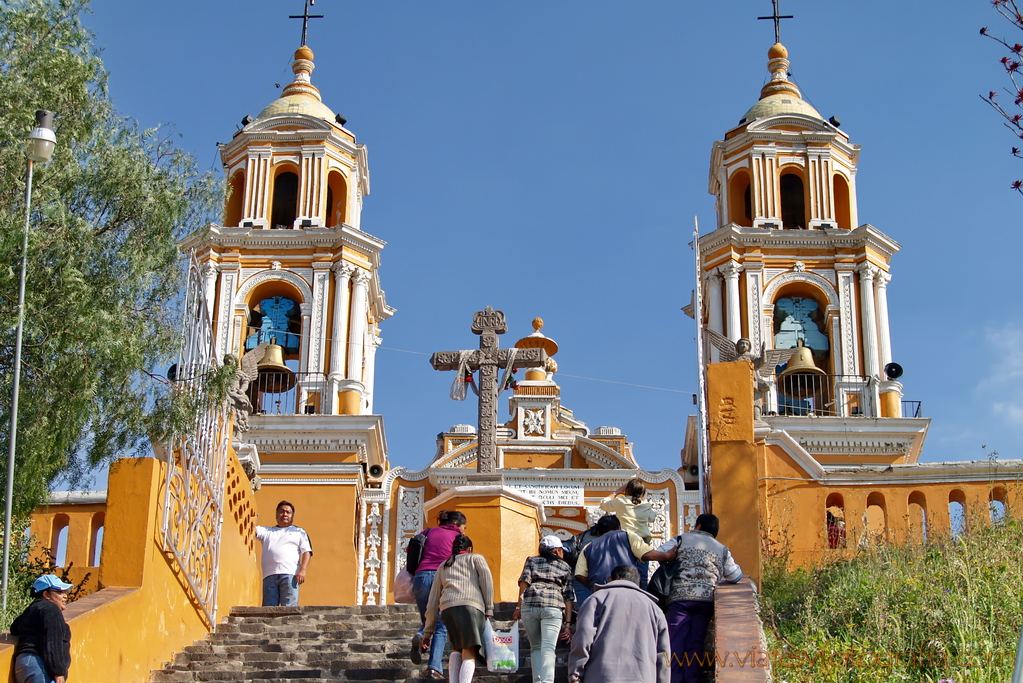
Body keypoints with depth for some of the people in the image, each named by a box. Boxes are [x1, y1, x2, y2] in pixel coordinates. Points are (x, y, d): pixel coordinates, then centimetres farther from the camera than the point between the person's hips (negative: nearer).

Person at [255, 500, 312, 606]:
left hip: (290, 574, -2)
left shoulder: (299, 532, 22)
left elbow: (307, 552, 10)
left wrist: (302, 570, -6)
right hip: (269, 575, 2)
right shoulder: (267, 531, 29)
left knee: (289, 609, -14)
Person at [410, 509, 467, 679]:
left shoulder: (427, 532, 20)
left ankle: (419, 637, -15)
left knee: (428, 620, 20)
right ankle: (434, 668, -14)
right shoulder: (457, 537, 10)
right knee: (441, 627, 0)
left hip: (421, 577, 3)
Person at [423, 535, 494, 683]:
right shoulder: (476, 558, 25)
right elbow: (486, 579, 4)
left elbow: (433, 602, 29)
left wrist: (428, 632, 30)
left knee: (457, 648, 22)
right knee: (469, 653, -8)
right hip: (471, 605, -3)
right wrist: (489, 609, 3)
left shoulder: (443, 567, 33)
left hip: (447, 608, 3)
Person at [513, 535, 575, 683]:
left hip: (529, 604, 1)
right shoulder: (565, 567, 24)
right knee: (548, 648, -9)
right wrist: (567, 623, 13)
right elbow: (568, 596, 16)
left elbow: (524, 581, 7)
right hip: (553, 606, -1)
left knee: (535, 647, 14)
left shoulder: (531, 561, 24)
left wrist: (518, 607, 4)